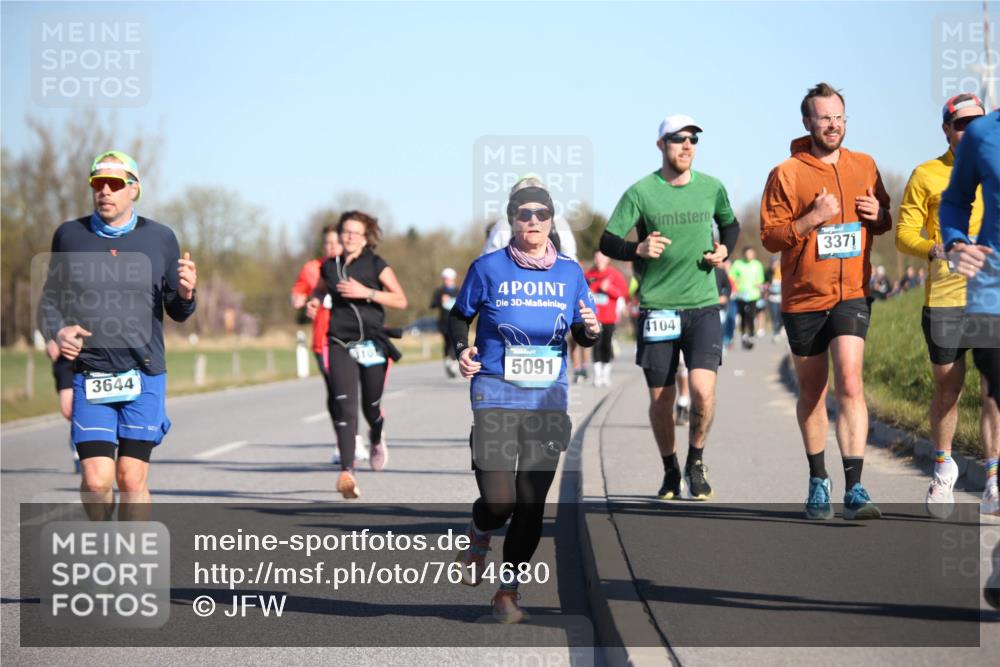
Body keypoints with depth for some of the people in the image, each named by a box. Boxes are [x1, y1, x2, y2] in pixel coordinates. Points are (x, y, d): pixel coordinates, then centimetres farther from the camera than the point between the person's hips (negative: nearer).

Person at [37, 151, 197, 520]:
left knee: (132, 479, -3)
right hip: (89, 377, 0)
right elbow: (49, 299, 14)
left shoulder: (160, 238, 6)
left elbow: (177, 312, 12)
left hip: (144, 378, 0)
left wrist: (185, 294, -11)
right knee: (96, 480, -9)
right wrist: (58, 331, -6)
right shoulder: (69, 236, 7)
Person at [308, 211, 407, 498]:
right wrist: (314, 301, 6)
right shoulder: (330, 267, 9)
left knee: (371, 407, 9)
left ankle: (376, 437, 48)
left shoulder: (376, 265, 0)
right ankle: (347, 472, -24)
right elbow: (319, 290, 30)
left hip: (372, 344, -1)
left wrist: (366, 292, -17)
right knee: (344, 406, -16)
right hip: (340, 344, 1)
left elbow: (401, 300, -7)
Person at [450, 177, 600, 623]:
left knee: (532, 502, 2)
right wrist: (461, 349, -9)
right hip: (496, 396, -3)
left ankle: (508, 591, 18)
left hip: (548, 399, 3)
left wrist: (591, 330, -11)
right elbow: (460, 316, 10)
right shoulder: (489, 268, -2)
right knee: (498, 502, -12)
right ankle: (478, 538, 24)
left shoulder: (569, 272, 6)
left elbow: (582, 335, 12)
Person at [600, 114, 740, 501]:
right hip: (657, 307, -1)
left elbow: (730, 224, 24)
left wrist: (724, 251, 3)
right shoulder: (641, 192, -4)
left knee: (703, 390, -16)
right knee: (660, 400, 5)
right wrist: (638, 250, -22)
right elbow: (607, 242, -2)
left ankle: (696, 462, 8)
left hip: (703, 307, 1)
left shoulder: (711, 188, 4)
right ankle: (670, 472, 27)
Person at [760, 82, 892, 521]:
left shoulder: (864, 167, 7)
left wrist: (879, 216, -4)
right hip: (803, 298, 0)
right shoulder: (786, 174, -3)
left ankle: (854, 489, -20)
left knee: (849, 383, -17)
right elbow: (770, 236, -6)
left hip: (852, 294, 0)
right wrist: (813, 219, -21)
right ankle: (818, 481, 29)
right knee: (811, 393, 12)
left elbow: (884, 221, 20)